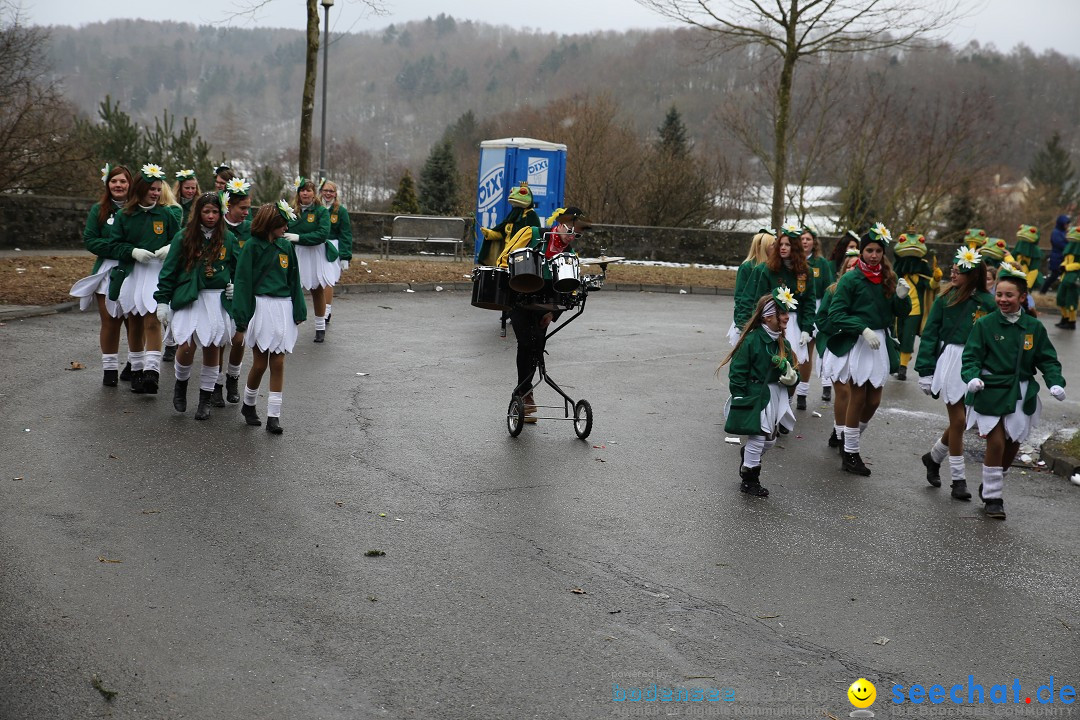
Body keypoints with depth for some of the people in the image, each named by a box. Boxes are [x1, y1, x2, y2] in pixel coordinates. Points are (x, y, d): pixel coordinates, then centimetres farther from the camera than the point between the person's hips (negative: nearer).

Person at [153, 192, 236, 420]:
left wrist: (236, 286, 0)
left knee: (212, 349, 4)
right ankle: (181, 381, 17)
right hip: (189, 299, -2)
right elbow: (169, 271, 3)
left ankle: (205, 399, 17)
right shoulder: (183, 237, 1)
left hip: (219, 300, 2)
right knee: (187, 345, -14)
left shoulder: (228, 239, 5)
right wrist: (162, 301, 0)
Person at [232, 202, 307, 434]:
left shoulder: (286, 246, 7)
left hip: (283, 308, 4)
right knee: (260, 363, 2)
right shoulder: (252, 246, -5)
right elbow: (243, 281, -5)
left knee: (278, 363, 2)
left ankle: (273, 416, 6)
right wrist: (242, 317, -10)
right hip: (260, 307, -4)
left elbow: (294, 280, 13)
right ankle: (248, 405, 27)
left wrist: (299, 310, 7)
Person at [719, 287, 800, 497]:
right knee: (757, 438, -3)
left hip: (775, 398, 7)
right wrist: (740, 400, -13)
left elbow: (794, 375, 10)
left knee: (769, 440, 16)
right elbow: (737, 373, -13)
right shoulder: (752, 340, -16)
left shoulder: (783, 343, 6)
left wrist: (789, 373, -14)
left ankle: (748, 462, 41)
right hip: (754, 398, -7)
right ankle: (749, 480, 13)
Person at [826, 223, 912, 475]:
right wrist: (863, 329, -20)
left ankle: (852, 439, 33)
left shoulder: (887, 279, 5)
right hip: (857, 343, -5)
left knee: (873, 401, 8)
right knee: (858, 399, 2)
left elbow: (901, 313, 8)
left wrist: (902, 297, -12)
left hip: (879, 343, 5)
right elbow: (836, 314, -12)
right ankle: (851, 454, 14)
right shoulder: (850, 279, -9)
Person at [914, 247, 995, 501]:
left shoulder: (987, 303, 1)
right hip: (950, 362, -2)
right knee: (958, 420, -3)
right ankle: (958, 479, 9)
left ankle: (934, 457, 34)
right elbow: (930, 335, 1)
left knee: (960, 421, 7)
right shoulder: (945, 299, -1)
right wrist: (925, 371, -2)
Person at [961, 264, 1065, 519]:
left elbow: (1047, 360, 6)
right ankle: (992, 497, 5)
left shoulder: (1034, 327, 2)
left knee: (1013, 445, 11)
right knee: (996, 442, -10)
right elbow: (971, 357, -6)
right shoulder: (984, 324, -6)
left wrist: (1055, 383, -9)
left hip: (1020, 395, 4)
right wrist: (973, 377, -25)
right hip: (990, 392, -4)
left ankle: (991, 486, 33)